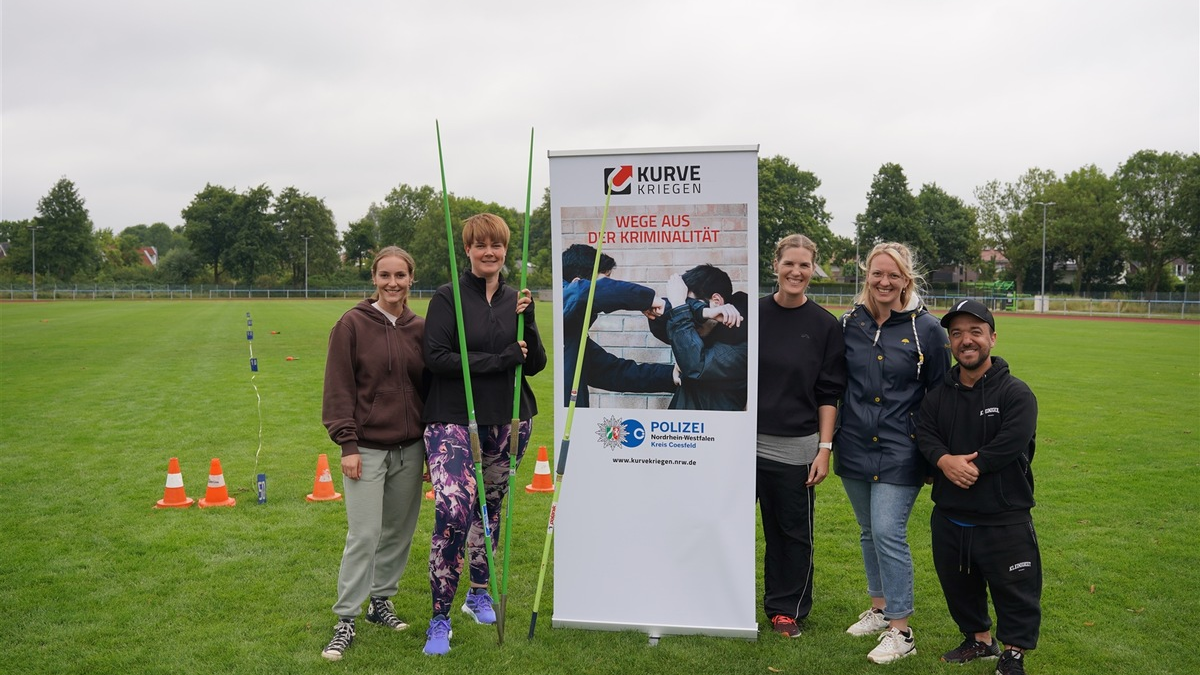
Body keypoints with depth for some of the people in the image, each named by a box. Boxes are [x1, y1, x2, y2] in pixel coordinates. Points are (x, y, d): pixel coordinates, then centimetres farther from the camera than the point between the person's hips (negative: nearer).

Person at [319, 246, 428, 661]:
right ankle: (345, 622, 8)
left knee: (399, 533, 13)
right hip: (366, 448, -4)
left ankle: (381, 601, 31)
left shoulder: (419, 328, 5)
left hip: (410, 449, 4)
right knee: (364, 535, -5)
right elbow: (339, 388, -6)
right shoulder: (352, 324, -5)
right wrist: (347, 443, -11)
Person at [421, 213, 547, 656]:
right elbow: (436, 357, -14)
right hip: (454, 420, -4)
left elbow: (535, 365, 6)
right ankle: (440, 618, -2)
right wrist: (498, 360, -18)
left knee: (490, 507, 16)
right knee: (453, 512, -17)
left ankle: (479, 592, 36)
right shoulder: (448, 298, -4)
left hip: (507, 421, 5)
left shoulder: (516, 300, 8)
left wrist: (527, 321, -10)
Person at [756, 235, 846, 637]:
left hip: (795, 447, -1)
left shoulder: (825, 325, -1)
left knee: (793, 531, 9)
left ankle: (786, 608, 27)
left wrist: (824, 449, -4)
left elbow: (829, 394, 1)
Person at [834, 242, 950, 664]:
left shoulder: (926, 329, -6)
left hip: (899, 451, -4)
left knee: (888, 533, -9)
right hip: (854, 447, 5)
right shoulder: (850, 324, 3)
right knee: (869, 533, 16)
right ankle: (879, 609, 33)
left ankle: (900, 632, 3)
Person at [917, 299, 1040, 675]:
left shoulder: (1016, 393, -10)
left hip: (1004, 519, -5)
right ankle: (979, 639, 39)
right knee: (957, 585, 19)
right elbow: (924, 433, -2)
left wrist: (969, 465, -19)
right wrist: (944, 460, -21)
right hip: (949, 517, 5)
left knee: (1014, 589, 7)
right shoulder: (939, 394, 7)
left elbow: (1011, 443, -21)